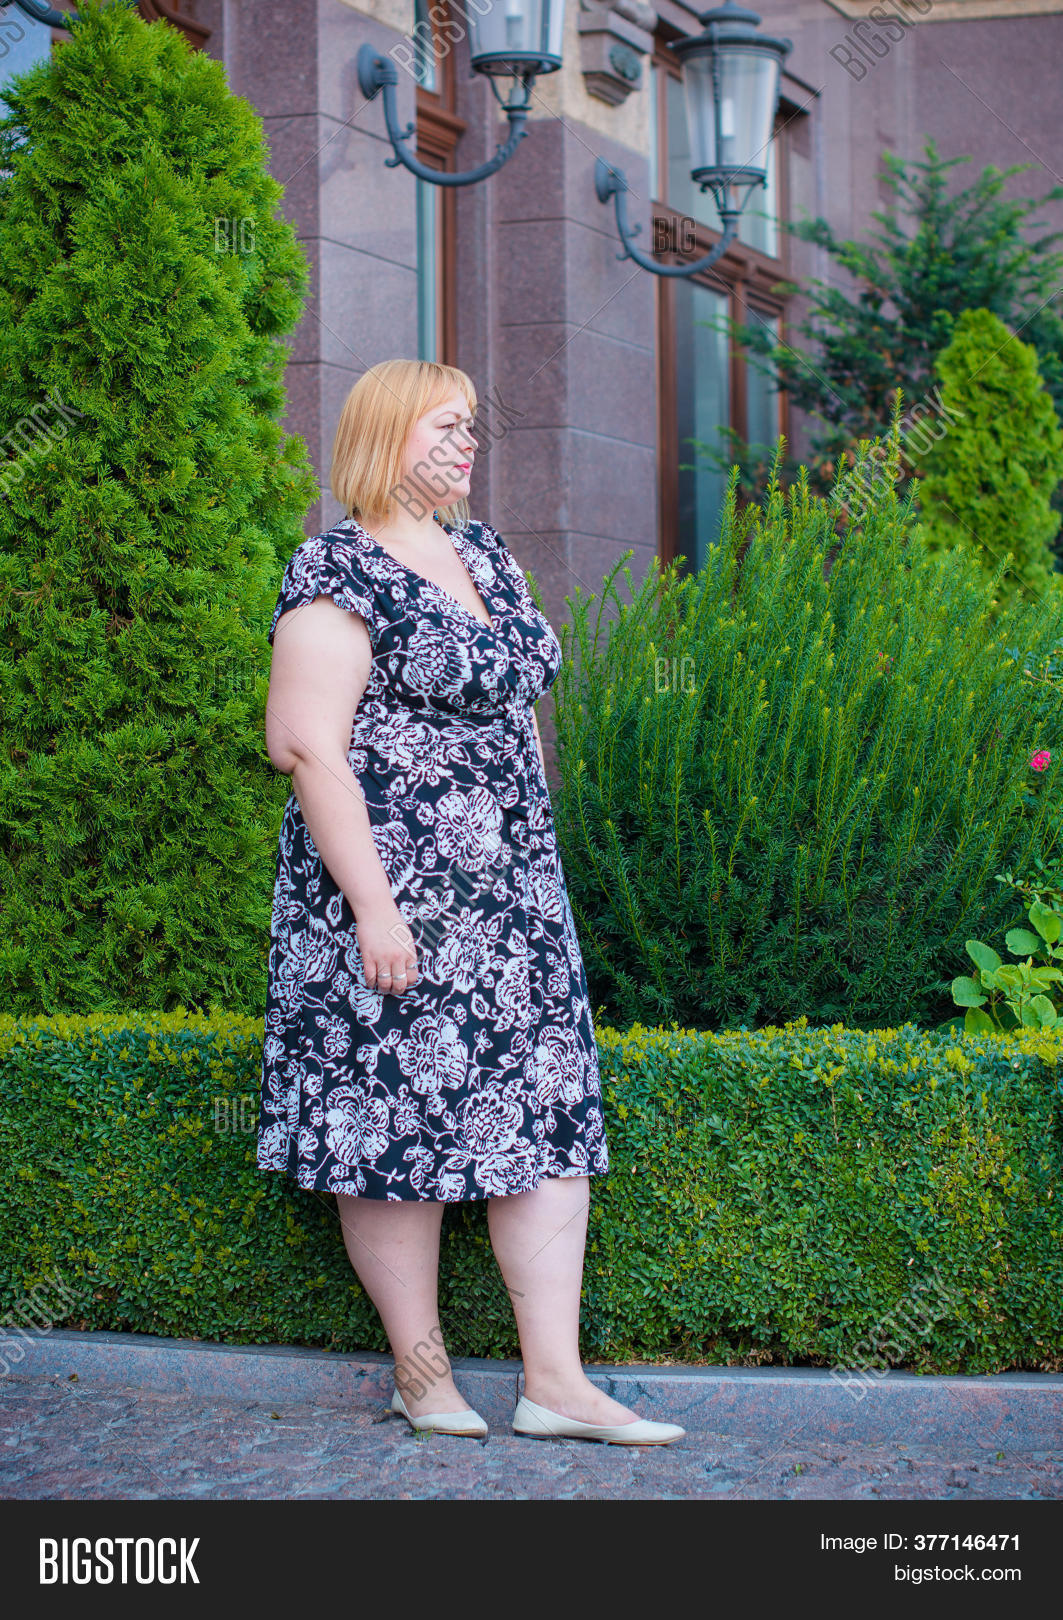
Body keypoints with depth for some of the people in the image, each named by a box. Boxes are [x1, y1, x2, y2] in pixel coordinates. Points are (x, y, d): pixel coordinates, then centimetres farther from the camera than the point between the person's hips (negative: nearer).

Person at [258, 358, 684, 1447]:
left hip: (515, 895, 8)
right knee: (402, 1116, 0)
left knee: (547, 1113, 3)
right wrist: (373, 906, -22)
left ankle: (555, 1381, 7)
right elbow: (304, 745, -18)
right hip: (394, 897, -8)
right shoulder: (340, 574, -11)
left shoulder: (482, 553, 15)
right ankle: (420, 1372, 14)